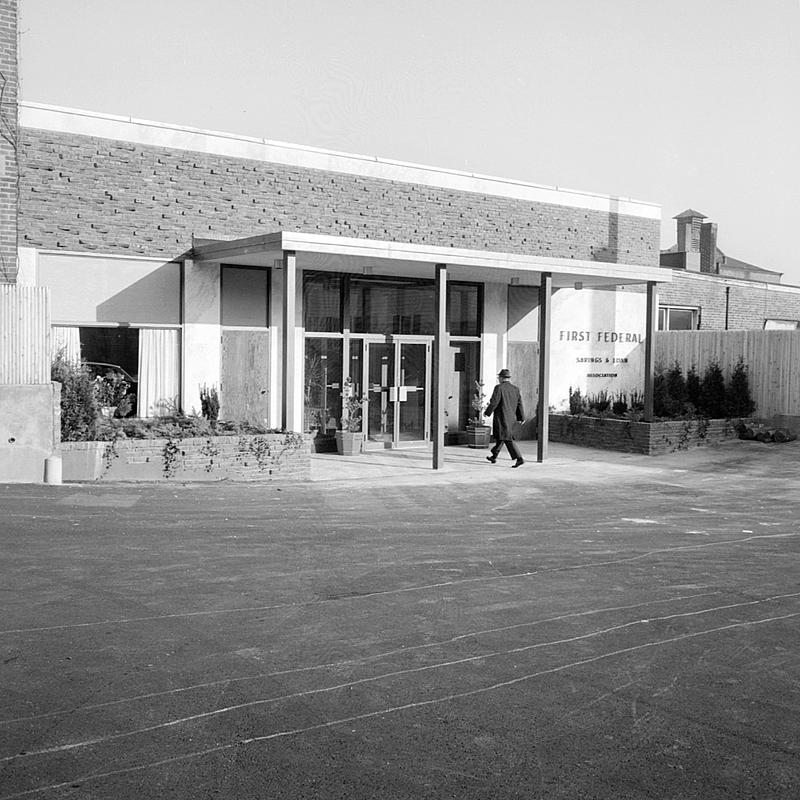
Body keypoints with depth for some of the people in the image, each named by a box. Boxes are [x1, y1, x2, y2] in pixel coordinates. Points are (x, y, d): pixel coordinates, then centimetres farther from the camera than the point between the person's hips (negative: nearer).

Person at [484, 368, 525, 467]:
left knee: (508, 439, -9)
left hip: (501, 418, -7)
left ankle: (519, 459, -18)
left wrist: (488, 413, -2)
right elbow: (519, 404, 9)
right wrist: (521, 417, 12)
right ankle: (494, 456, 31)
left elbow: (494, 402, -14)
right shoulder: (515, 389, 9)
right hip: (511, 418, 7)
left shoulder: (499, 388, -11)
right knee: (500, 438, 19)